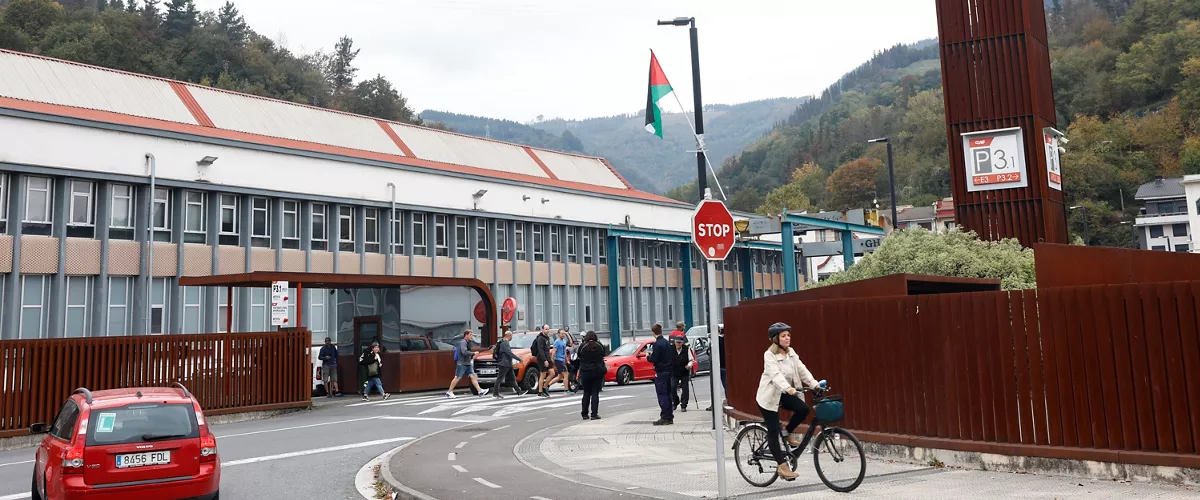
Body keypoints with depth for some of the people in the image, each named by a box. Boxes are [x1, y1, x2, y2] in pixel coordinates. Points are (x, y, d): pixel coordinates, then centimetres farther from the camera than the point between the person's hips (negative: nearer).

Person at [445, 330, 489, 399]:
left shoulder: (468, 343, 16)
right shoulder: (463, 342, -14)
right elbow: (464, 352, -28)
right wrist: (473, 353, -21)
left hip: (468, 364, 9)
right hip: (462, 364, -9)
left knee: (473, 376, 0)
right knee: (457, 378, -1)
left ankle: (480, 391, -6)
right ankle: (449, 392, 9)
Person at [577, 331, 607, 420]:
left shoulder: (582, 346, -7)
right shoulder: (600, 346, -3)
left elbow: (579, 357, 6)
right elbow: (603, 355, 12)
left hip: (585, 373, 0)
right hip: (598, 372, 0)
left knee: (586, 393, 11)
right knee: (595, 393, 1)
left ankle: (585, 414, 15)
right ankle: (594, 414, -4)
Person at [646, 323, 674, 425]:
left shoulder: (657, 344, -17)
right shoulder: (667, 342, 10)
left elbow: (654, 359, -19)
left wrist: (648, 357, 2)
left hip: (660, 372, -9)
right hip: (668, 370, 9)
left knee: (662, 395, -6)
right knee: (667, 394, 14)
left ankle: (665, 417, -7)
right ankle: (669, 417, 18)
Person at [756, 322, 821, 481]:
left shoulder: (791, 352, 2)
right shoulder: (769, 355, -19)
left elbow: (802, 369, -5)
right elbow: (776, 374, -33)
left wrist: (815, 384, -19)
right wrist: (788, 388, -48)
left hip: (784, 394, 6)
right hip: (769, 396, -6)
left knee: (803, 409, -18)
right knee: (773, 431, -5)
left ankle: (789, 432, 8)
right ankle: (782, 466, 3)